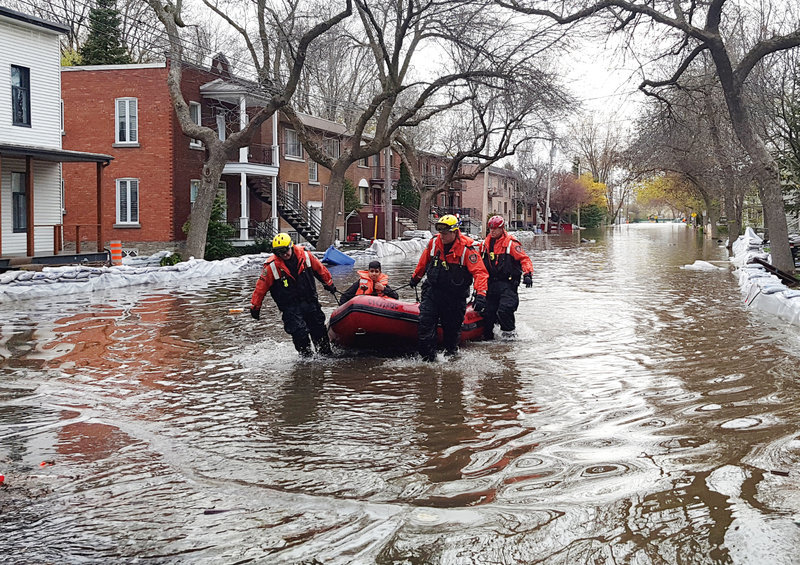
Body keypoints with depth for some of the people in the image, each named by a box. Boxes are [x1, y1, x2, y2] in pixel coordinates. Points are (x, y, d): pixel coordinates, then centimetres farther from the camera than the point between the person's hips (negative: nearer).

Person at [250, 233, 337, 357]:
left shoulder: (304, 255, -6)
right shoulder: (272, 266, -14)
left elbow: (320, 269, 11)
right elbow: (261, 287, -7)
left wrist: (329, 283, 22)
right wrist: (255, 307, -4)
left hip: (310, 301, 3)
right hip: (289, 307, -3)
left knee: (319, 328, 11)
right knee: (300, 332, -14)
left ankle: (326, 353, 26)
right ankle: (306, 355, 2)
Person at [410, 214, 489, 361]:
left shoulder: (466, 248, -18)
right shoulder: (434, 242, -4)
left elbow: (479, 272, -22)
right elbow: (423, 262, 15)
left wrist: (480, 294, -34)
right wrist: (415, 278, 28)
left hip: (455, 296, -3)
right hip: (433, 290, 3)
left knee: (452, 326, 10)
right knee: (426, 322, -6)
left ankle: (451, 352, 35)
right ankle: (428, 356, 4)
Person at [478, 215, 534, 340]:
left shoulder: (511, 243, -5)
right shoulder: (485, 243, 13)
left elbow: (524, 259, -8)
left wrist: (527, 274, -20)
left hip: (507, 283, -6)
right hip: (491, 282, 6)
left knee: (504, 309, -20)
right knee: (488, 311, 4)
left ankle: (509, 330, 4)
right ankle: (488, 336, 16)